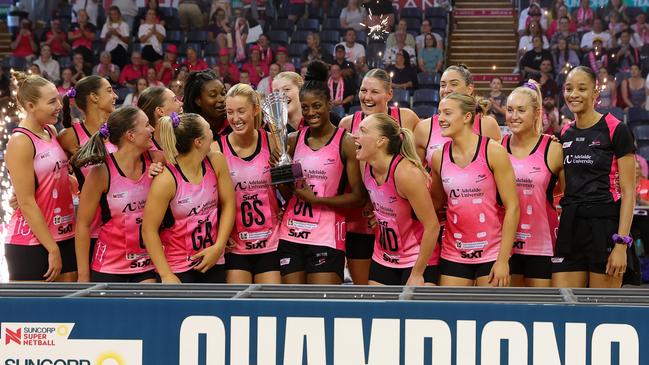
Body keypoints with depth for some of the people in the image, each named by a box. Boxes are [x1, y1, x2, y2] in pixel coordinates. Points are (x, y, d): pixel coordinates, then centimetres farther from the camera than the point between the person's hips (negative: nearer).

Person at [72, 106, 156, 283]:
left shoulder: (153, 162, -3)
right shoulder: (102, 172, -14)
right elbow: (83, 225, -8)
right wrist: (83, 276, -8)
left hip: (146, 265, 4)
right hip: (109, 267, -3)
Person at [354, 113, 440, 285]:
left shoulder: (406, 173, -24)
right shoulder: (366, 167, -4)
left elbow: (432, 226, -22)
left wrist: (417, 274, -17)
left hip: (419, 260, -7)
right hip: (383, 259, 7)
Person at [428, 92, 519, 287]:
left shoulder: (492, 152, -9)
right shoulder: (439, 157, 4)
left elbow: (512, 207, -9)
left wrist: (503, 259, -13)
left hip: (492, 255, -4)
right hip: (453, 254, 4)